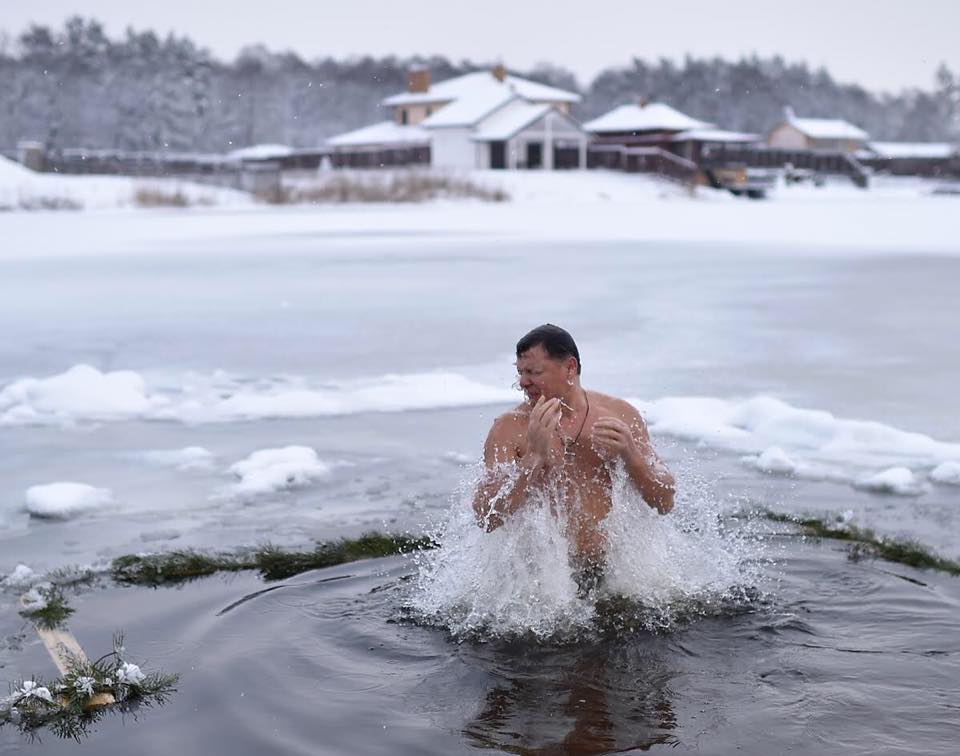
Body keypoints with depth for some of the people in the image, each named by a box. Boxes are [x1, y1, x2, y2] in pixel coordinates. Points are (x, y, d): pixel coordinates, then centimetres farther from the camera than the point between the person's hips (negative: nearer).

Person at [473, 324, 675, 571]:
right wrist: (535, 454, -21)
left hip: (613, 565, 4)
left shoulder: (621, 414, 3)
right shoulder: (510, 428, -3)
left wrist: (630, 454, -14)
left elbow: (664, 503, 4)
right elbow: (486, 518, -14)